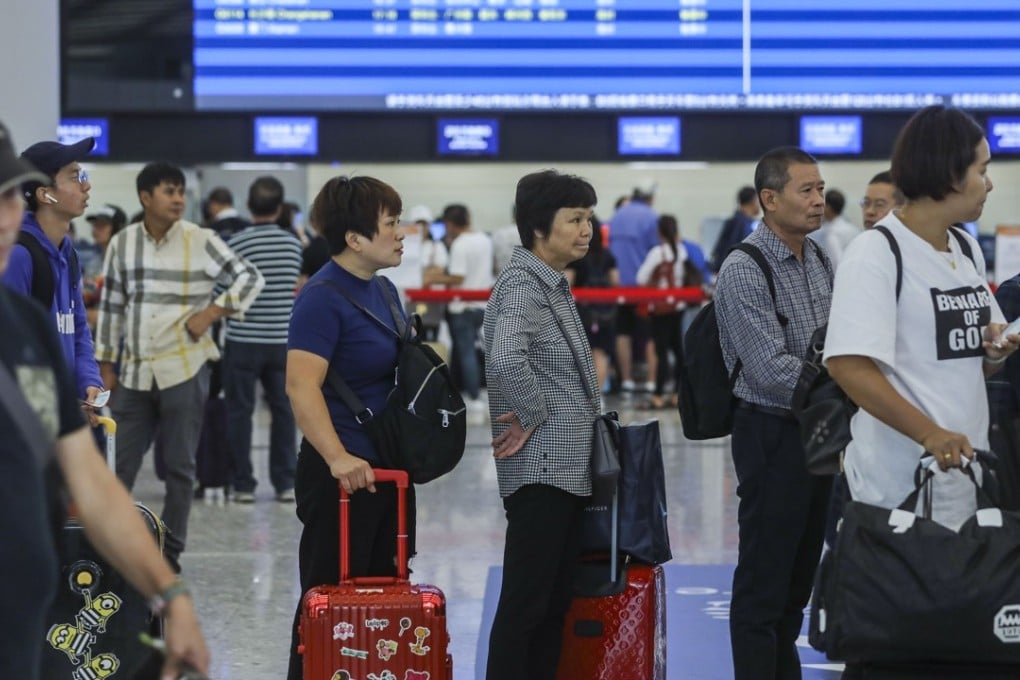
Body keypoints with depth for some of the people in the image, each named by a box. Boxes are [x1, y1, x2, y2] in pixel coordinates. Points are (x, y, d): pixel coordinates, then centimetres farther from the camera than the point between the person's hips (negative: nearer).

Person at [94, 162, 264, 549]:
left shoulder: (200, 241, -4)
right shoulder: (122, 244, 5)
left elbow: (250, 278, 0)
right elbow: (111, 306, 11)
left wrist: (211, 313, -9)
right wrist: (106, 364, 10)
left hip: (184, 368, -2)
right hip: (136, 371, 3)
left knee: (179, 465, 4)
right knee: (118, 463, 4)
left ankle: (172, 548, 13)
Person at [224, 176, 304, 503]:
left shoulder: (236, 243, -9)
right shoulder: (293, 243, 2)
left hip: (244, 340, -3)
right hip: (282, 339, 3)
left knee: (240, 411, 5)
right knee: (283, 410, 10)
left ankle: (243, 484, 6)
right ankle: (286, 482, 11)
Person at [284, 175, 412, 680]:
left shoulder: (384, 290, 11)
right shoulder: (323, 297, -16)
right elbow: (302, 386, -27)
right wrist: (338, 458, -35)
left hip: (388, 469, 9)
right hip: (343, 476, -9)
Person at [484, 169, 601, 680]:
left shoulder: (554, 285, 16)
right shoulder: (522, 285, -14)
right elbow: (506, 358, -33)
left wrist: (588, 414, 16)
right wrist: (533, 416, -20)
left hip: (567, 468, 10)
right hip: (541, 469, -10)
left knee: (555, 601, 13)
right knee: (525, 603, -7)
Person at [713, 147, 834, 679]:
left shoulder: (819, 260, 9)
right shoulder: (744, 271, -16)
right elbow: (774, 371, -21)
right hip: (773, 433, -8)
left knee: (799, 574, 16)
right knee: (764, 580, -1)